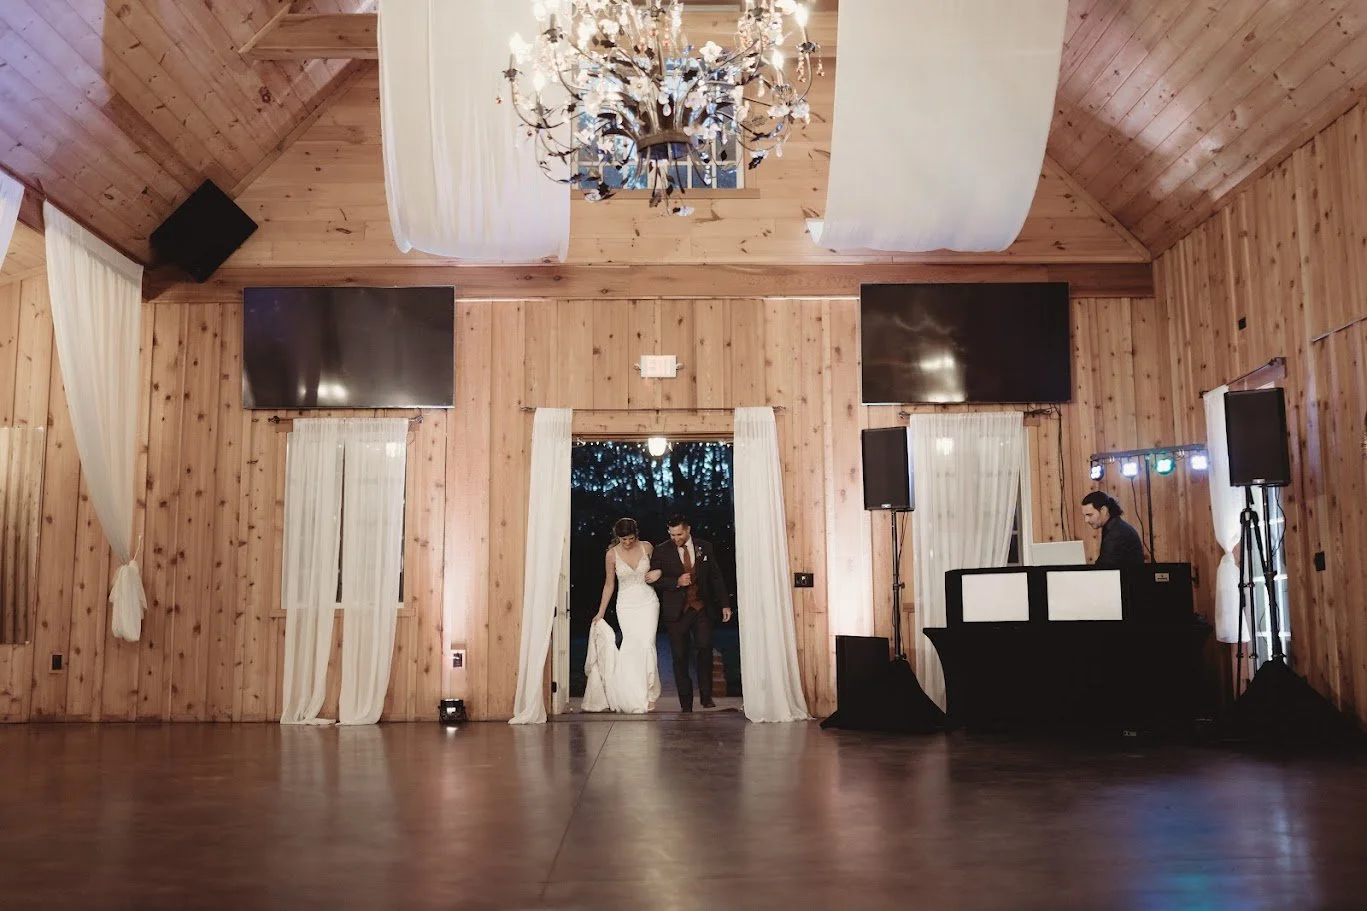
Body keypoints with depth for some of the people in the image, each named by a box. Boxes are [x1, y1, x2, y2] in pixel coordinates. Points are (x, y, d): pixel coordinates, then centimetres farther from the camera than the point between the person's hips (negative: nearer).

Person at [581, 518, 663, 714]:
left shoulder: (646, 547, -2)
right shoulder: (612, 554, -4)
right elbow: (609, 585, 4)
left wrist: (658, 572, -7)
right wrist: (600, 612, 5)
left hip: (648, 602, 0)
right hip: (626, 605, 0)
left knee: (647, 645, -10)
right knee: (632, 647, -7)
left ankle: (649, 694, -3)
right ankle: (635, 696, 2)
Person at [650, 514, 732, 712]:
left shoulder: (705, 548, 7)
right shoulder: (662, 551, 3)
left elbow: (716, 577, 10)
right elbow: (654, 579, 1)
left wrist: (725, 604, 7)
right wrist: (676, 582, -14)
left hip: (702, 608, 0)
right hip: (676, 611, 0)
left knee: (705, 646, -19)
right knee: (680, 657, 1)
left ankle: (706, 695, -5)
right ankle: (686, 704, 10)